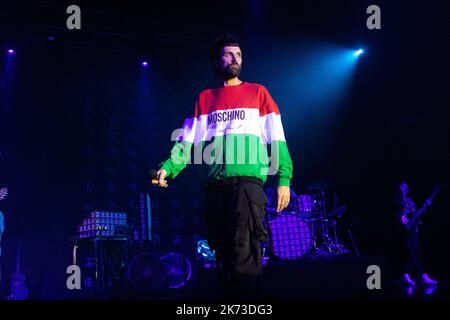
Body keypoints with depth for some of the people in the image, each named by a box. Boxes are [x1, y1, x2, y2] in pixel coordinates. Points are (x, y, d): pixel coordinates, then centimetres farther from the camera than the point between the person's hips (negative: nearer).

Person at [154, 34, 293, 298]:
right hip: (215, 184, 3)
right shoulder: (204, 99, 21)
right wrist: (169, 167, -7)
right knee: (224, 253, 3)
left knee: (243, 247, -18)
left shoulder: (257, 92, 15)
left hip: (248, 179, -3)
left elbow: (276, 139, 7)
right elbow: (188, 140, 12)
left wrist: (283, 178, -5)